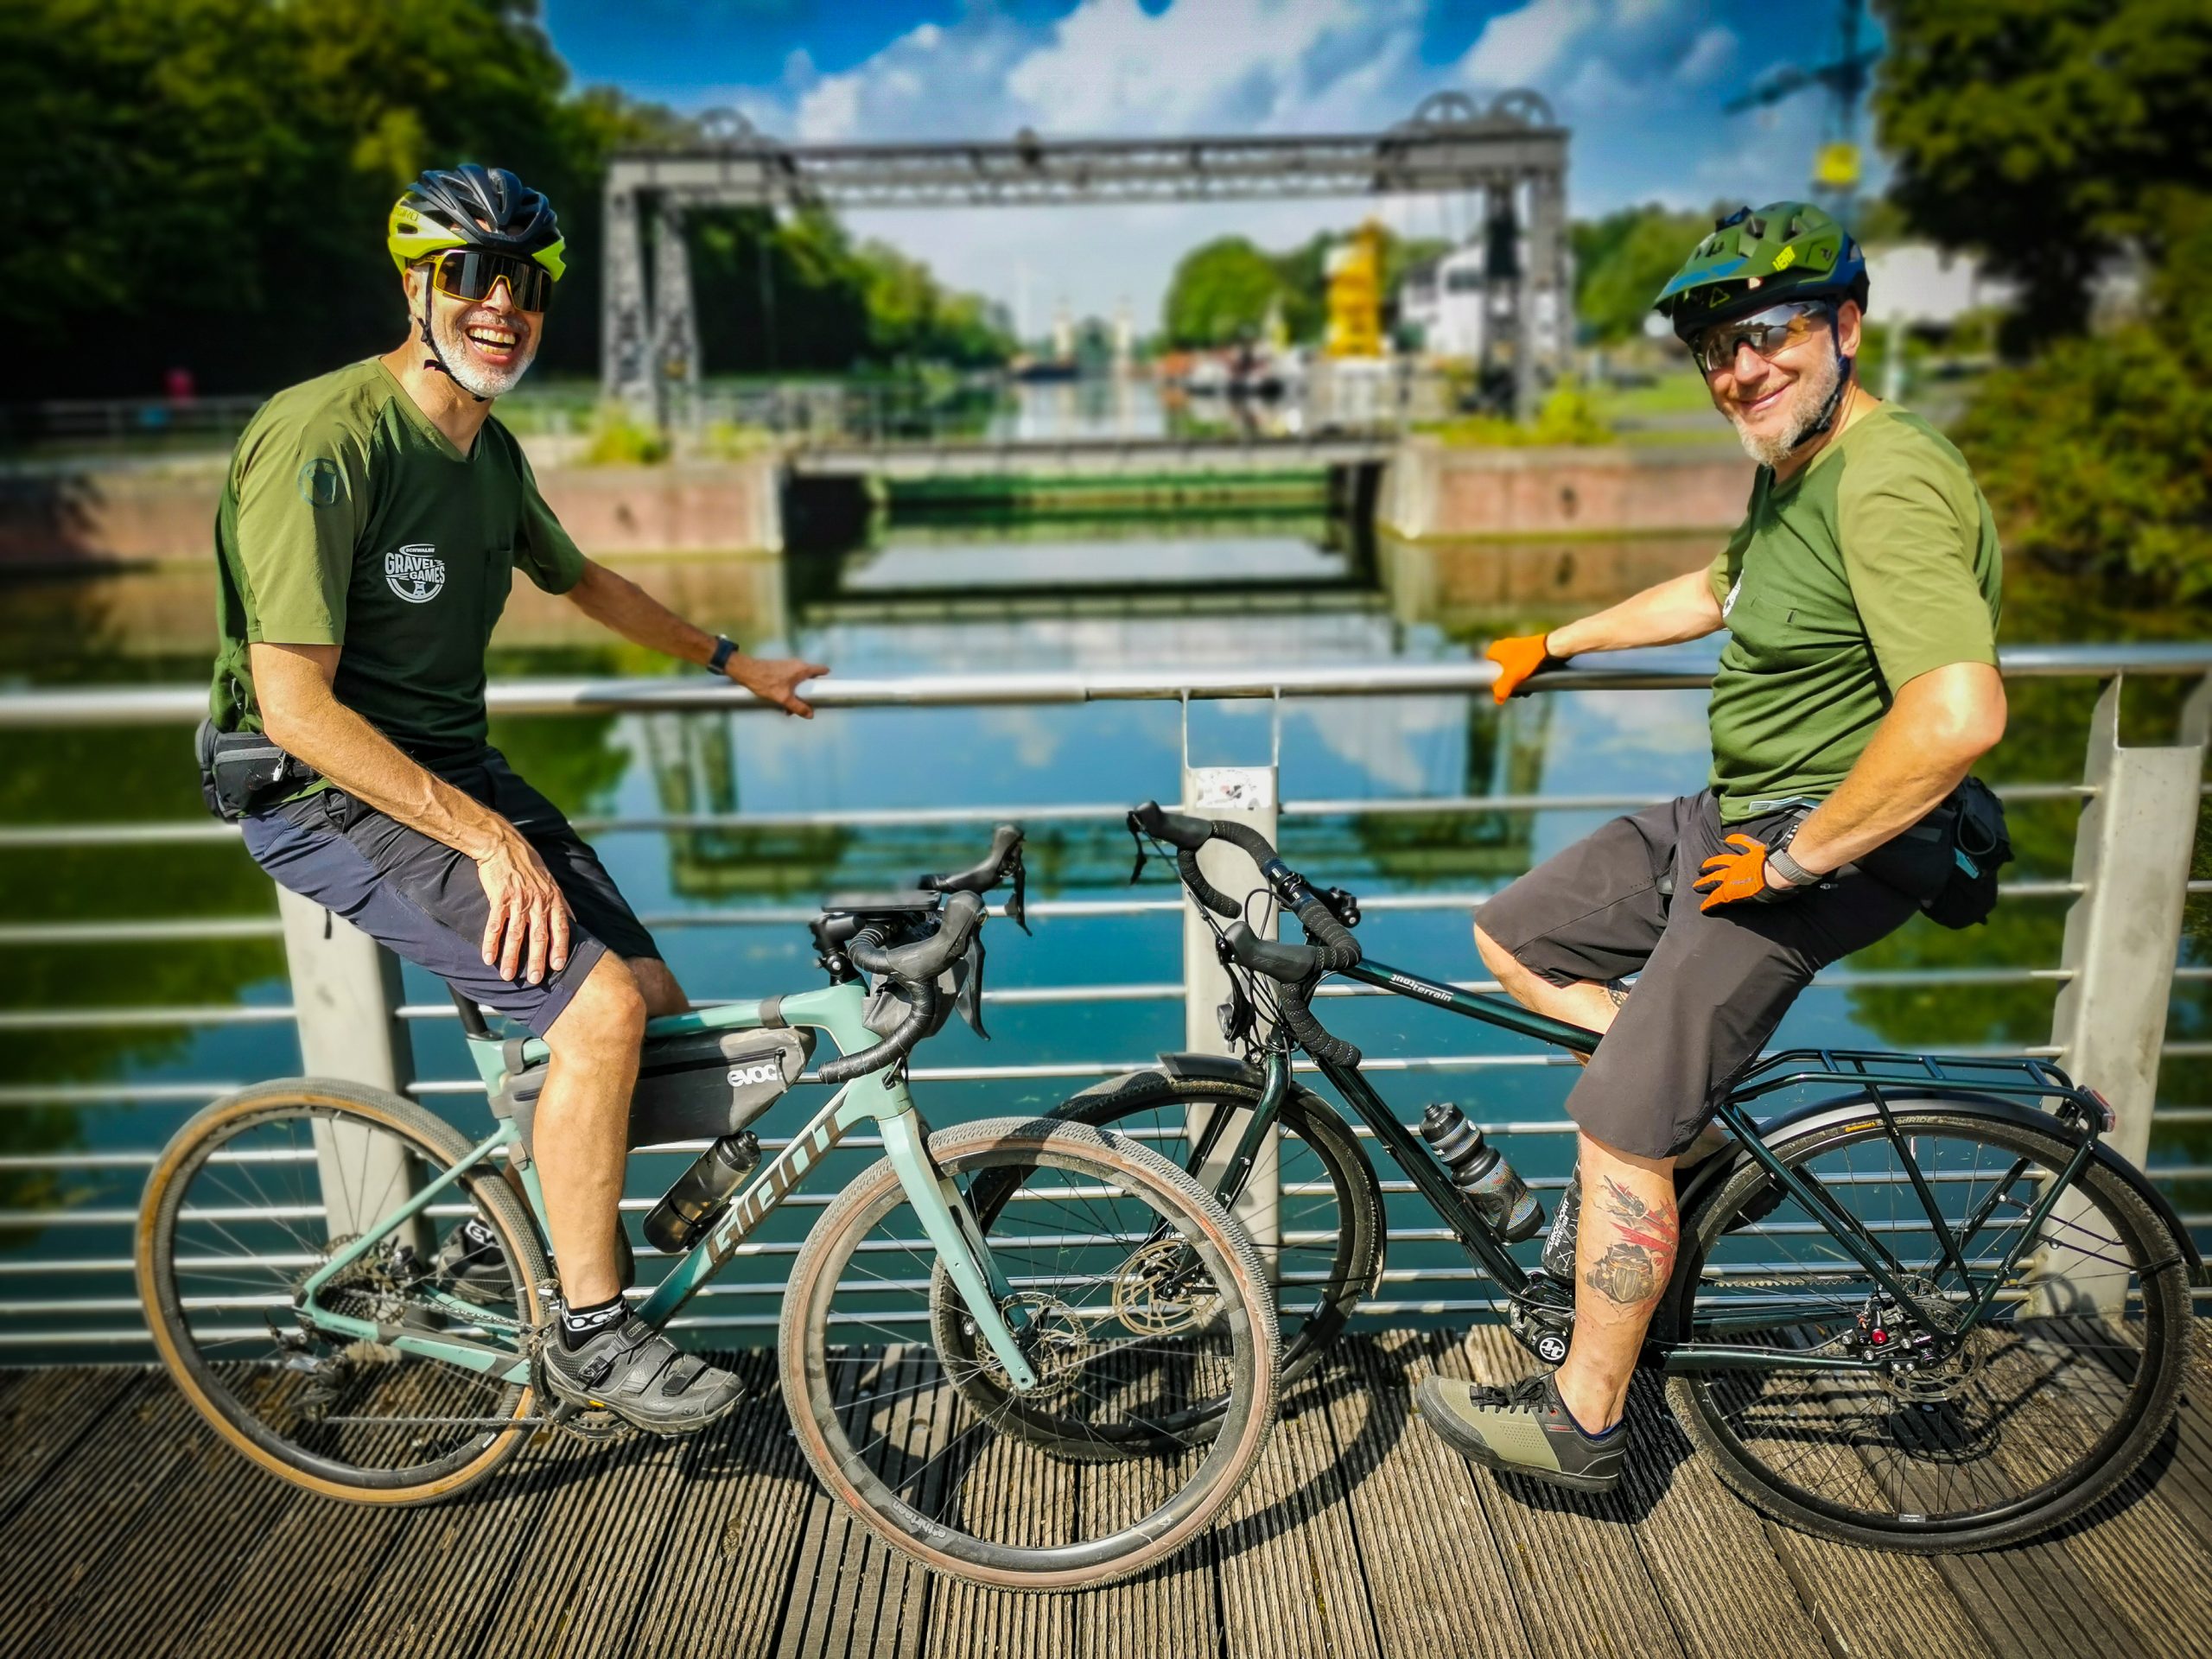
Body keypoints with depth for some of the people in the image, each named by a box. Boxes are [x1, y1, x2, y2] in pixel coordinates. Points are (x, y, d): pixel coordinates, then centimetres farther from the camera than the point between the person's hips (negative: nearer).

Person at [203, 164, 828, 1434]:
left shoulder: (492, 451, 7)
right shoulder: (322, 443, -19)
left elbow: (584, 580, 25)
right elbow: (294, 703, -23)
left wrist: (736, 663, 32)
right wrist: (485, 837, -28)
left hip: (455, 771, 8)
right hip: (327, 795, -8)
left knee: (660, 1009, 0)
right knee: (598, 1005, -23)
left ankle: (511, 1231, 23)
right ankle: (590, 1333, -5)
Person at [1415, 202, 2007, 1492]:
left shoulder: (1889, 482, -23)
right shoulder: (1797, 470, 11)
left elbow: (1961, 712, -36)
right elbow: (1718, 592, 31)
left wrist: (1799, 852, -25)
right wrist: (1555, 644, 33)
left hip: (1826, 854, -10)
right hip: (1737, 815, 10)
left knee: (1618, 1138, -6)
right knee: (1512, 939, 15)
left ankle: (1583, 1423, 12)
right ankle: (1702, 1128, 19)